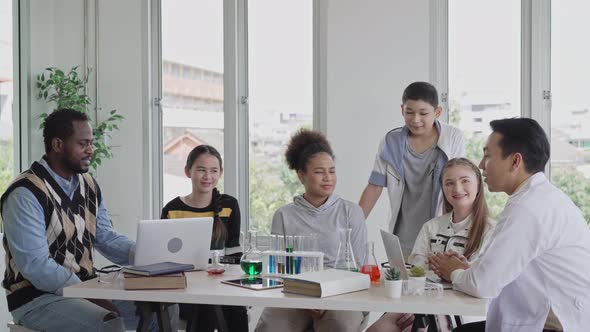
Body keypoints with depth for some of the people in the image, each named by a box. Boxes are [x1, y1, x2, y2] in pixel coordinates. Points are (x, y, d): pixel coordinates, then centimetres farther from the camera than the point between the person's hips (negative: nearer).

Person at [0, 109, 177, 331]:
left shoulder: (88, 185, 8)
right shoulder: (25, 194, -18)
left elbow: (105, 237, 12)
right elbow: (36, 265, -23)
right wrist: (90, 297, -25)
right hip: (38, 297, -8)